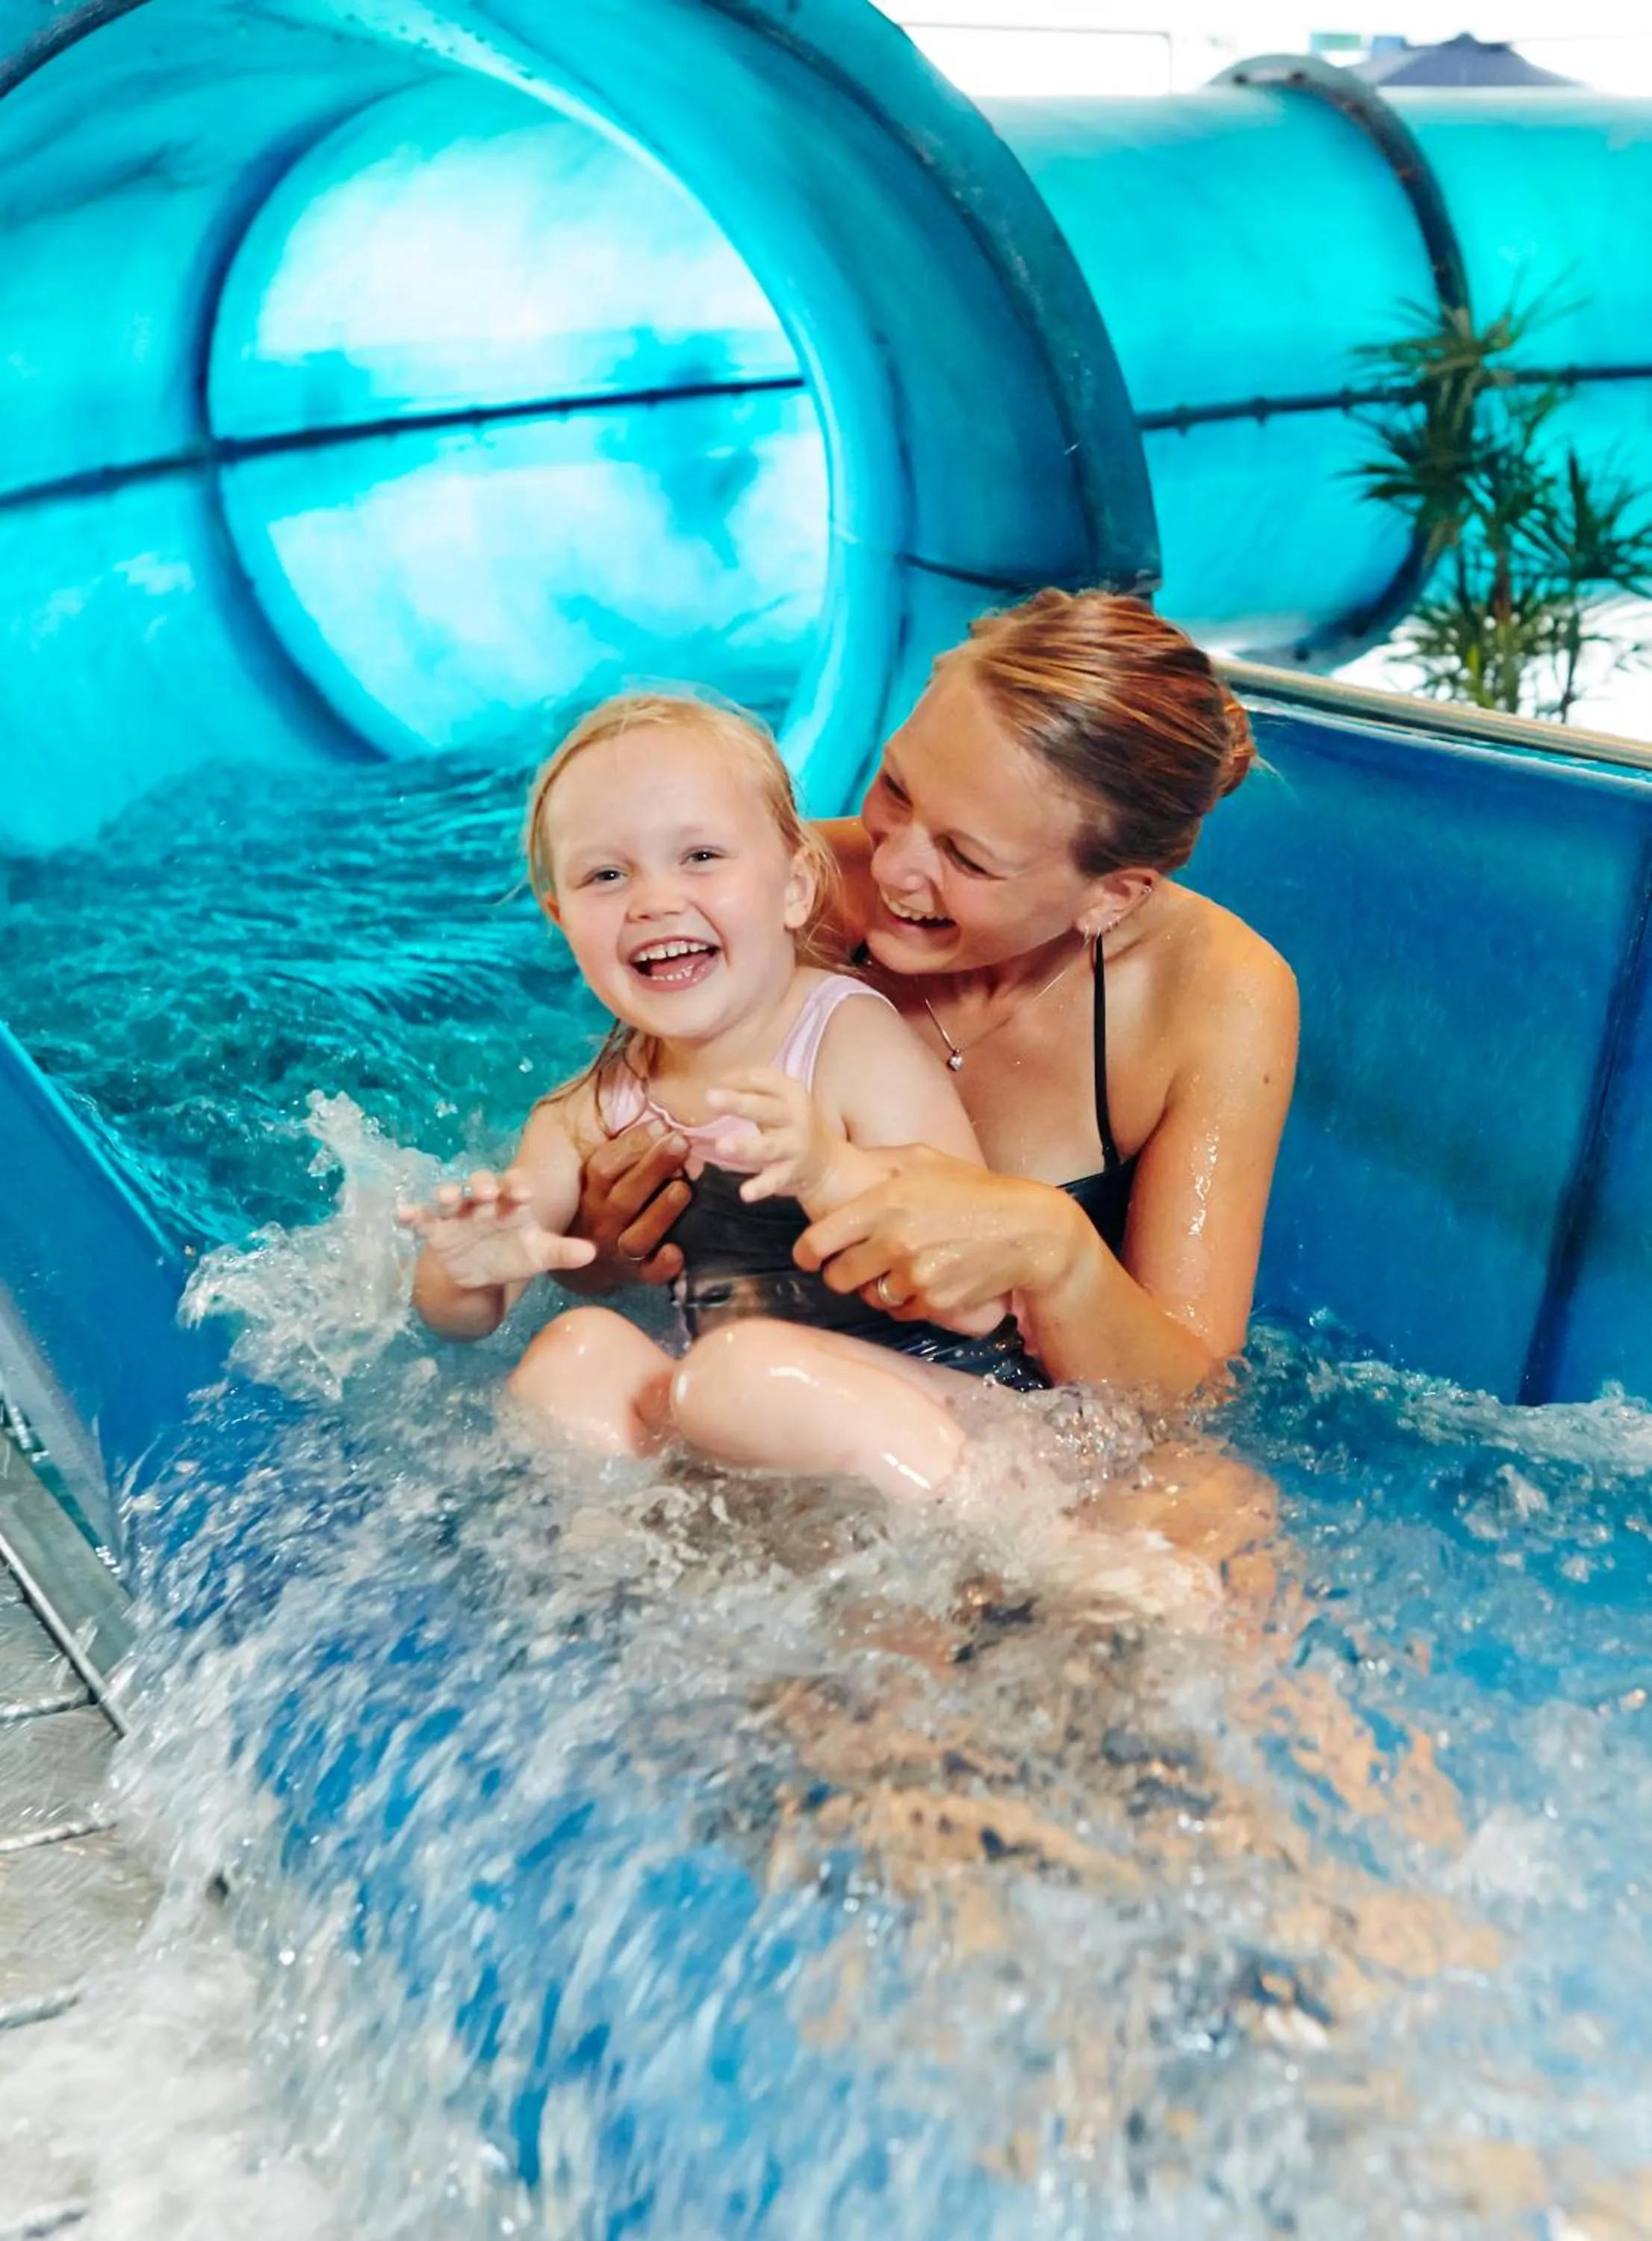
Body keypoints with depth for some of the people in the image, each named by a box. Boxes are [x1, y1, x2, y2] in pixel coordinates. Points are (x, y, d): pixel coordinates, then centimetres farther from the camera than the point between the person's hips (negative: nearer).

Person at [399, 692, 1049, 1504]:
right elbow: (462, 1318, 8)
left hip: (937, 1408, -5)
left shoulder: (857, 1042, -12)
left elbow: (978, 1301, -21)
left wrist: (831, 1173, -38)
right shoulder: (590, 1114, 3)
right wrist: (467, 1270, -17)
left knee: (742, 1365, -32)